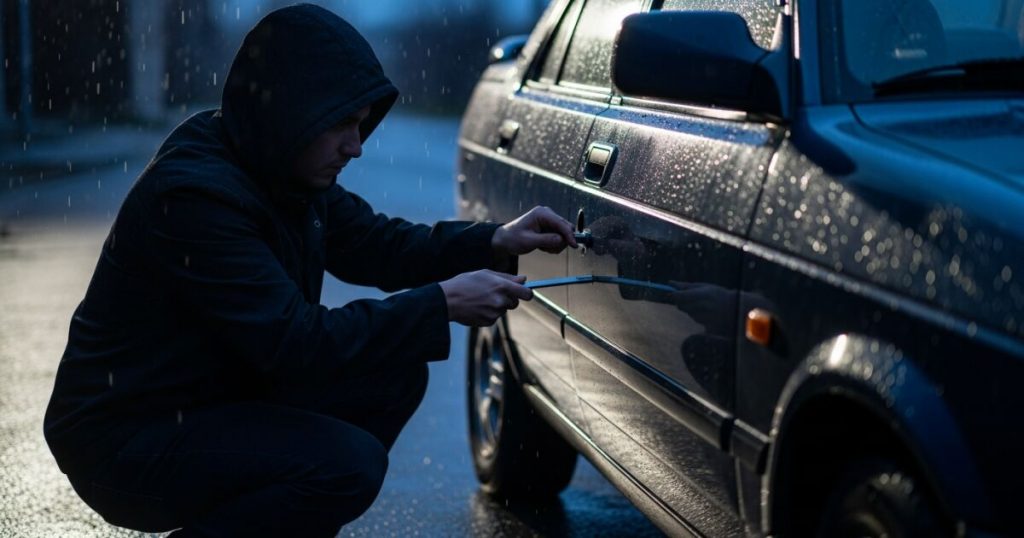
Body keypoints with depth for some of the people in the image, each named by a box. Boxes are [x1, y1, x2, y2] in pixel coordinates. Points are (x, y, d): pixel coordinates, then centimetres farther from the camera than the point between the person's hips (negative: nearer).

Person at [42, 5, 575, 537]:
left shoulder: (278, 166, 1)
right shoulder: (192, 194, -27)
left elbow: (371, 242, 13)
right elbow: (295, 342, -28)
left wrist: (494, 243, -1)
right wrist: (441, 304, -24)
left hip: (219, 395, 10)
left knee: (397, 374, 3)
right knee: (350, 462, -26)